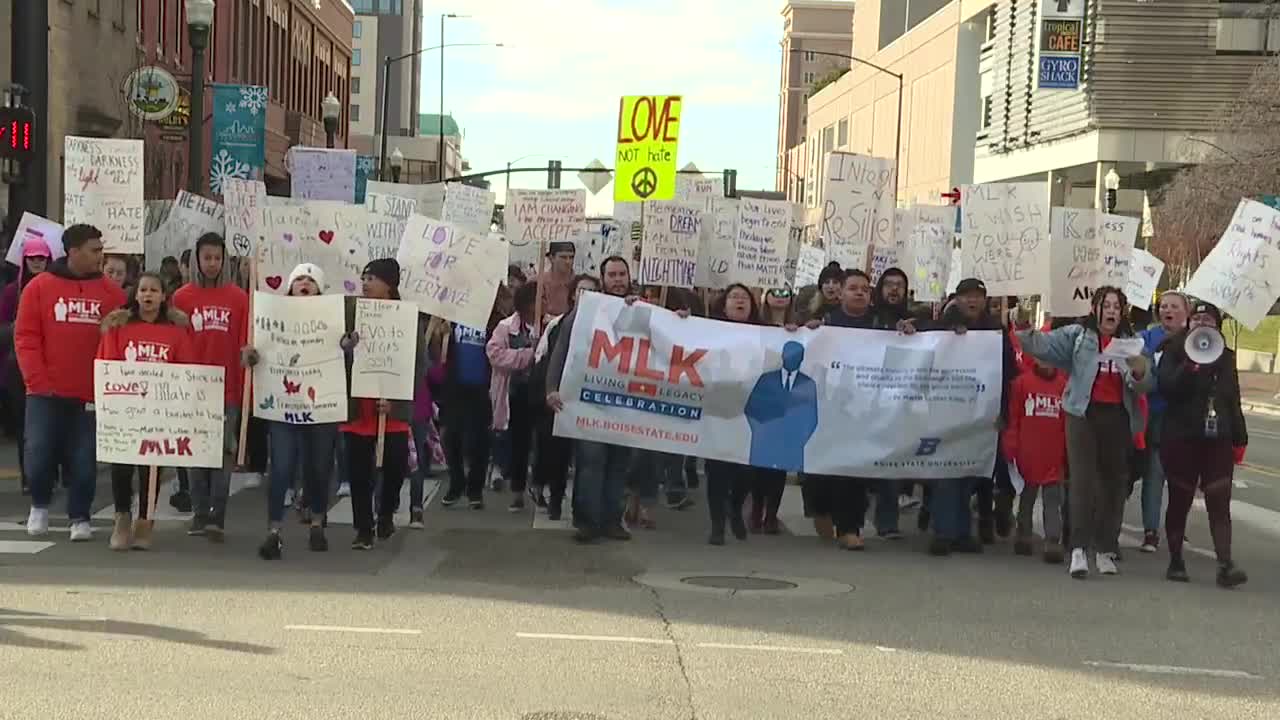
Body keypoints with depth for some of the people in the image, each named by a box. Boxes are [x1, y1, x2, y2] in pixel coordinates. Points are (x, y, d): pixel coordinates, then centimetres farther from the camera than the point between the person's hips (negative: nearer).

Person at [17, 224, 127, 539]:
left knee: (84, 460, 1)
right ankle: (40, 505, 26)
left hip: (91, 395, 1)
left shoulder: (111, 292, 3)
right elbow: (25, 337, -1)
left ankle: (80, 518, 14)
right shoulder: (39, 287, 1)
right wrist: (38, 381, -9)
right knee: (39, 455, 2)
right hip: (46, 393, -1)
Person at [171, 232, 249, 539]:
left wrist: (244, 387, -3)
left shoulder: (239, 298, 1)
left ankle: (217, 518, 2)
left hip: (226, 388, -1)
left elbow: (245, 343, 1)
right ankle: (199, 514, 15)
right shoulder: (181, 298, 2)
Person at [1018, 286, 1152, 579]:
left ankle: (1105, 549, 18)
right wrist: (1026, 331, -26)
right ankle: (1079, 548, -15)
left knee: (1114, 483, 8)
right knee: (1083, 479, -11)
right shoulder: (1077, 335, 5)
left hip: (1119, 418, 3)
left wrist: (1140, 372, -18)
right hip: (1084, 414, -3)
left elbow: (1147, 385, 4)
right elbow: (1043, 346, -7)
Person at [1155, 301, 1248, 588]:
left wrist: (1240, 438, 16)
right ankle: (1175, 561, 15)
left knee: (1220, 502, -6)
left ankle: (1225, 565, -12)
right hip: (1181, 438, -3)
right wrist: (1190, 365, -26)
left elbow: (1234, 400, 17)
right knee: (1180, 500, 4)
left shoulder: (1225, 357, 12)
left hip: (1218, 440, 3)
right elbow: (1166, 387, -14)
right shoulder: (1174, 352, 1)